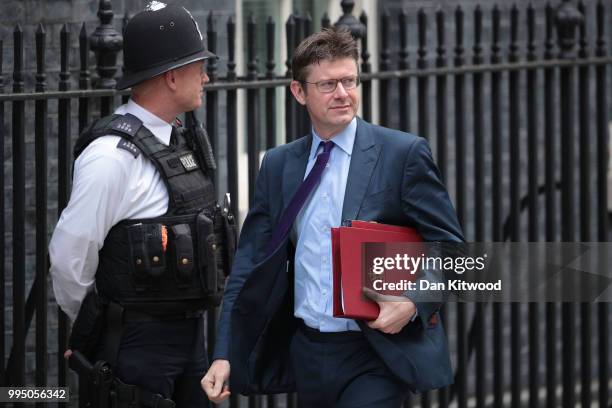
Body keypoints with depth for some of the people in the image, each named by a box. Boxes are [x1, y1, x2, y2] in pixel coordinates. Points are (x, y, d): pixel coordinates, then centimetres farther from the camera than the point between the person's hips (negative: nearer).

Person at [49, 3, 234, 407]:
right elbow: (69, 255, -15)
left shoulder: (182, 142, 11)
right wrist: (91, 329, 0)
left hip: (191, 335, 8)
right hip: (139, 342, -8)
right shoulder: (113, 154, -17)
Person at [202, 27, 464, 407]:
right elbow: (252, 261, 8)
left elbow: (449, 246, -1)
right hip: (306, 351, 4)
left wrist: (414, 303, -18)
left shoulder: (404, 153, -4)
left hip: (375, 355, -4)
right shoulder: (278, 165, 8)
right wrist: (224, 355, -1)